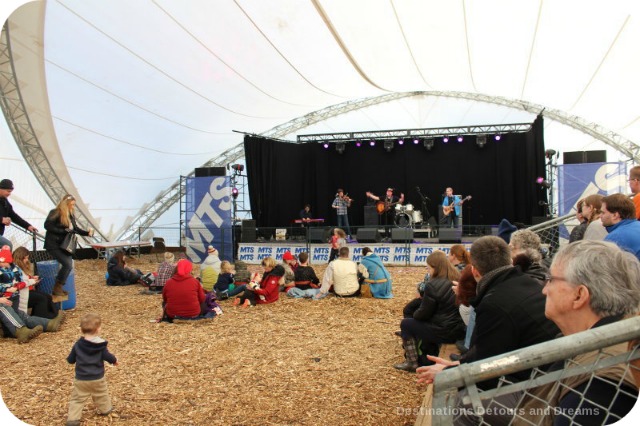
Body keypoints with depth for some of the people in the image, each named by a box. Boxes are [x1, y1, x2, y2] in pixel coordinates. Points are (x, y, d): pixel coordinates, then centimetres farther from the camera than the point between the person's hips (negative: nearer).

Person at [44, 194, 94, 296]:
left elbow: (76, 229, 15)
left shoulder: (70, 216, 10)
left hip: (64, 245, 7)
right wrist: (63, 231, -21)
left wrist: (87, 232, -2)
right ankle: (57, 288, -4)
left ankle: (59, 287, 14)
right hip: (53, 245, -7)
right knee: (67, 264, -17)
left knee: (69, 265, 0)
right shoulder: (55, 213, -10)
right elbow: (47, 226, -18)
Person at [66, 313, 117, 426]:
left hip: (81, 379, 0)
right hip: (98, 378, 0)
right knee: (101, 394, 22)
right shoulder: (101, 345, -14)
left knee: (77, 399, 7)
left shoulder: (78, 344, -8)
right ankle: (105, 409, 39)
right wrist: (114, 360, 11)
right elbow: (107, 356, -10)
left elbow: (70, 360, 0)